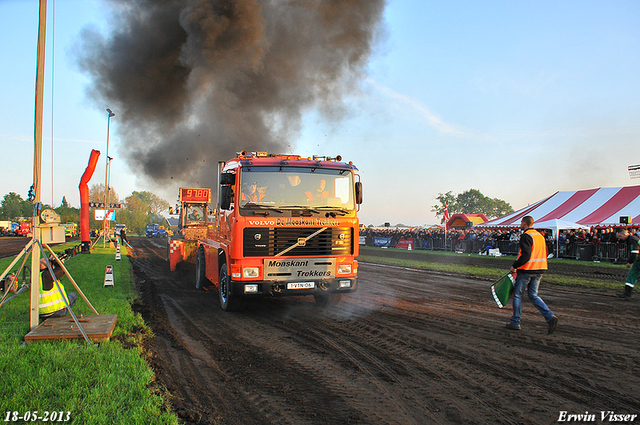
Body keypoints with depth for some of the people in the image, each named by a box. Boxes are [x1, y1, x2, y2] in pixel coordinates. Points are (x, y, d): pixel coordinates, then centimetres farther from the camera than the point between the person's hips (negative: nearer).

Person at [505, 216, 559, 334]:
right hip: (539, 270, 8)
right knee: (534, 296, 14)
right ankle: (550, 317, -4)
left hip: (526, 270, -8)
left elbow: (526, 255, -23)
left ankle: (515, 323, 11)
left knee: (517, 295, 6)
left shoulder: (526, 236, -14)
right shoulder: (540, 236, 13)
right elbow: (544, 254, 16)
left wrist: (514, 266, -15)